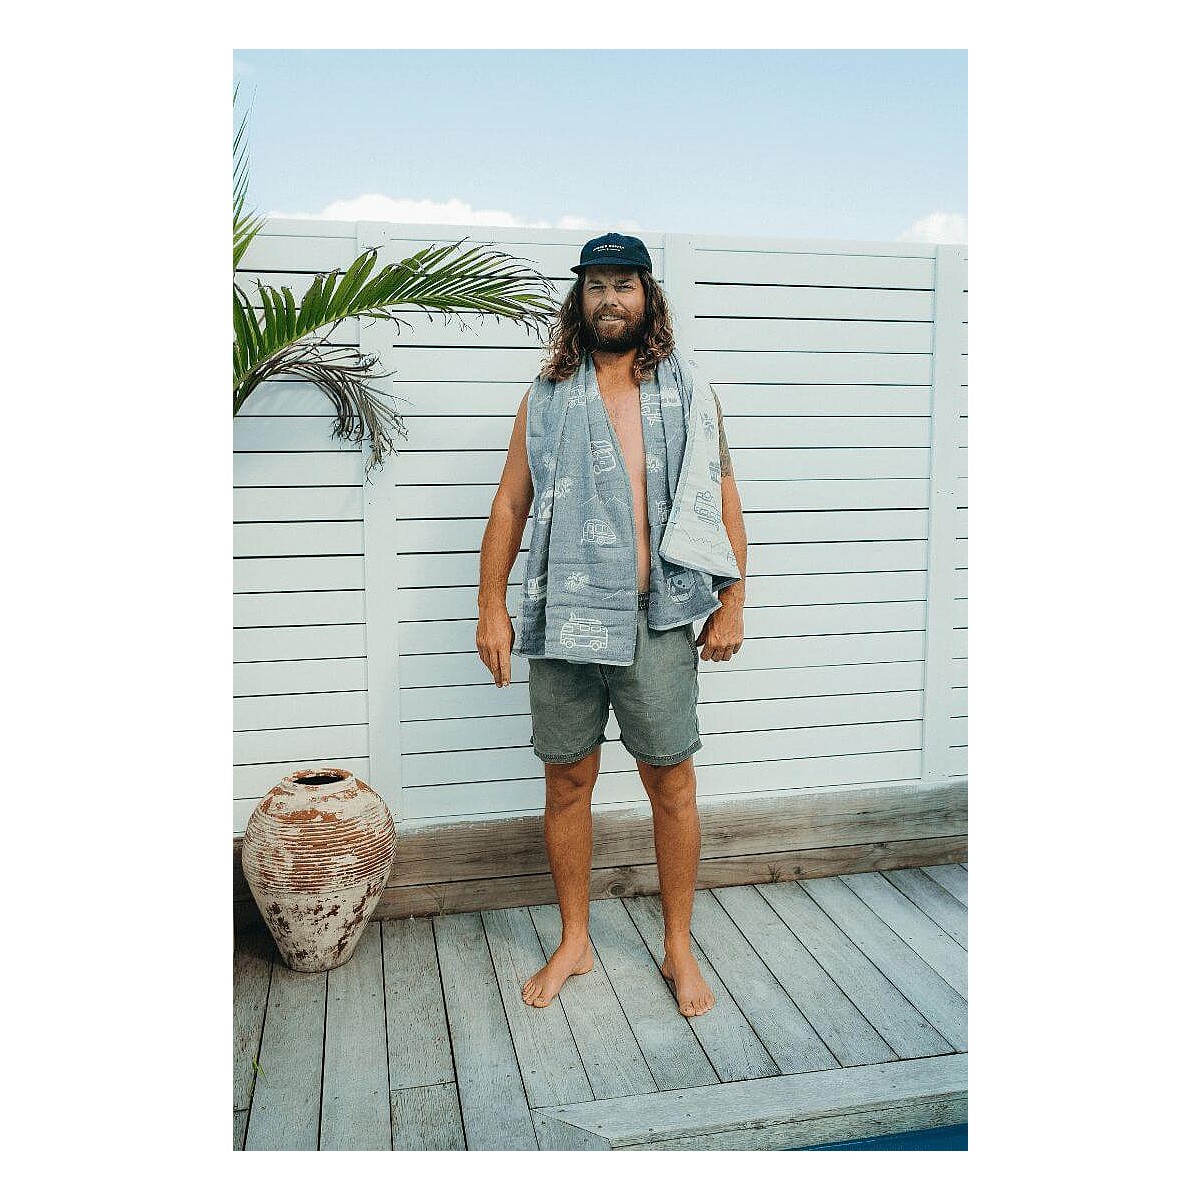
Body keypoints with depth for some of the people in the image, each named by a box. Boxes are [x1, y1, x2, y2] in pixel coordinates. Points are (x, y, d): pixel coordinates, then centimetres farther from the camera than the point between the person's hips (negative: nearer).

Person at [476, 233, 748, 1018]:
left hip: (657, 623, -1)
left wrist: (731, 604, 0)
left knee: (672, 785, 6)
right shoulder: (546, 399, 8)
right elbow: (510, 505, 8)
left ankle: (679, 947, 24)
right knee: (568, 784, 10)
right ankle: (574, 943, 28)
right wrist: (493, 608, 1)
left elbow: (725, 502, 7)